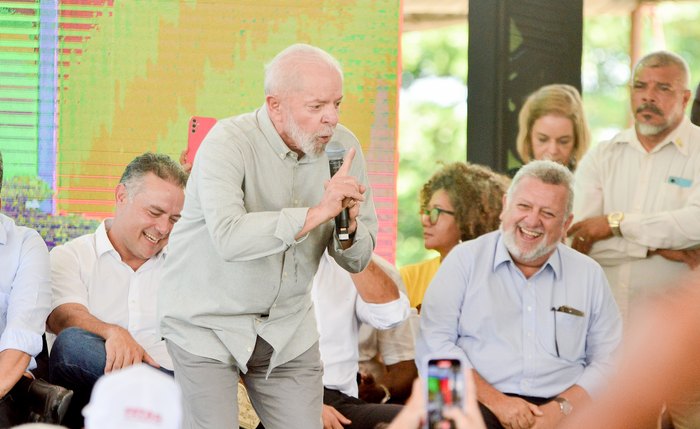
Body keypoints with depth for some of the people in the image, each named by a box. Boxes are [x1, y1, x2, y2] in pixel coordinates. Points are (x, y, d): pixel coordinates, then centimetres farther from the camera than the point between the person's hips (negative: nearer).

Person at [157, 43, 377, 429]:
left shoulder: (342, 147, -3)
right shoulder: (229, 142, -18)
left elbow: (357, 261, 0)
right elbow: (229, 237, -36)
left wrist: (349, 225, -22)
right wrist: (317, 213, -37)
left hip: (288, 329, 5)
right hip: (208, 324, -4)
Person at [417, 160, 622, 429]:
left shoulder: (589, 274, 17)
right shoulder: (465, 260, 10)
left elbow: (608, 361, 12)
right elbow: (433, 343, 1)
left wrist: (561, 407, -7)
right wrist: (496, 401, -10)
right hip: (478, 405, -1)